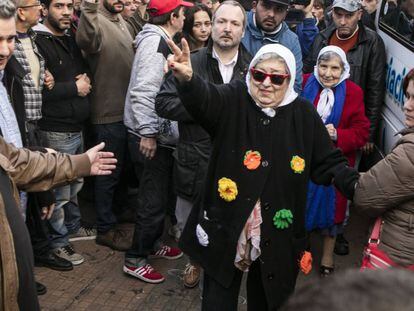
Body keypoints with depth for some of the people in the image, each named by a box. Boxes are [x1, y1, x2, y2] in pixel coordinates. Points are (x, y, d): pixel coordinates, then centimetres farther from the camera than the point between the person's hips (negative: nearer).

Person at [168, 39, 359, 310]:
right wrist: (187, 79, -49)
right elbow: (204, 98, -27)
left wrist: (358, 187, -11)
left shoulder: (304, 115, -1)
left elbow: (329, 163, 5)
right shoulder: (232, 101, -6)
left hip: (277, 236, 2)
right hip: (226, 227, -1)